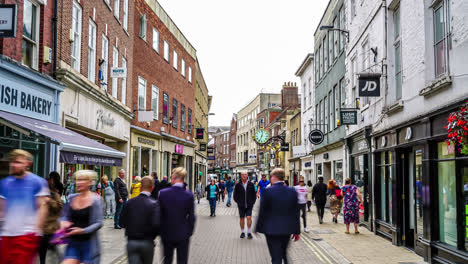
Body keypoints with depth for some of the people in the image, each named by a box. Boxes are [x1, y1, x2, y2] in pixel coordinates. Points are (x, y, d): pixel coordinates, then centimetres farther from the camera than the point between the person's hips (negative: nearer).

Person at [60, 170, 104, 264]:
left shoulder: (95, 200, -7)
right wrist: (63, 222, -4)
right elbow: (65, 216, 18)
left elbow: (98, 223, -11)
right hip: (73, 243, 4)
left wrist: (82, 230, -22)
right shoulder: (72, 198, 7)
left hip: (89, 243, -4)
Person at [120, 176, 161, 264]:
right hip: (147, 243, -1)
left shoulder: (130, 202, -3)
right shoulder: (154, 203, -13)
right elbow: (156, 224, -22)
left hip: (131, 242, 1)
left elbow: (122, 223, -1)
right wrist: (155, 234, 0)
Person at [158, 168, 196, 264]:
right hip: (183, 235, -1)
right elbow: (191, 216, -7)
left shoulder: (163, 193, -11)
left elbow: (159, 215, -3)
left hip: (167, 234, 1)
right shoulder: (189, 195, -12)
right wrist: (189, 232, 7)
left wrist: (160, 231, 10)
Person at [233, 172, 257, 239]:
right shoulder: (238, 185, 0)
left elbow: (254, 194, 9)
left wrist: (253, 202, 1)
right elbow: (235, 195, 8)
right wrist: (238, 202, 0)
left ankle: (249, 233, -1)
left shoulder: (251, 184, 2)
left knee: (249, 218, -10)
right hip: (241, 205, 1)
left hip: (249, 205, -1)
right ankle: (242, 232, 19)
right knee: (242, 218, 7)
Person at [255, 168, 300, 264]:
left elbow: (262, 212, -9)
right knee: (284, 254, 25)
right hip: (287, 230, 4)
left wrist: (258, 228, 2)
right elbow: (296, 213, 3)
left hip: (272, 230, -4)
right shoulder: (292, 191, -1)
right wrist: (297, 231, 11)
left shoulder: (267, 191, -13)